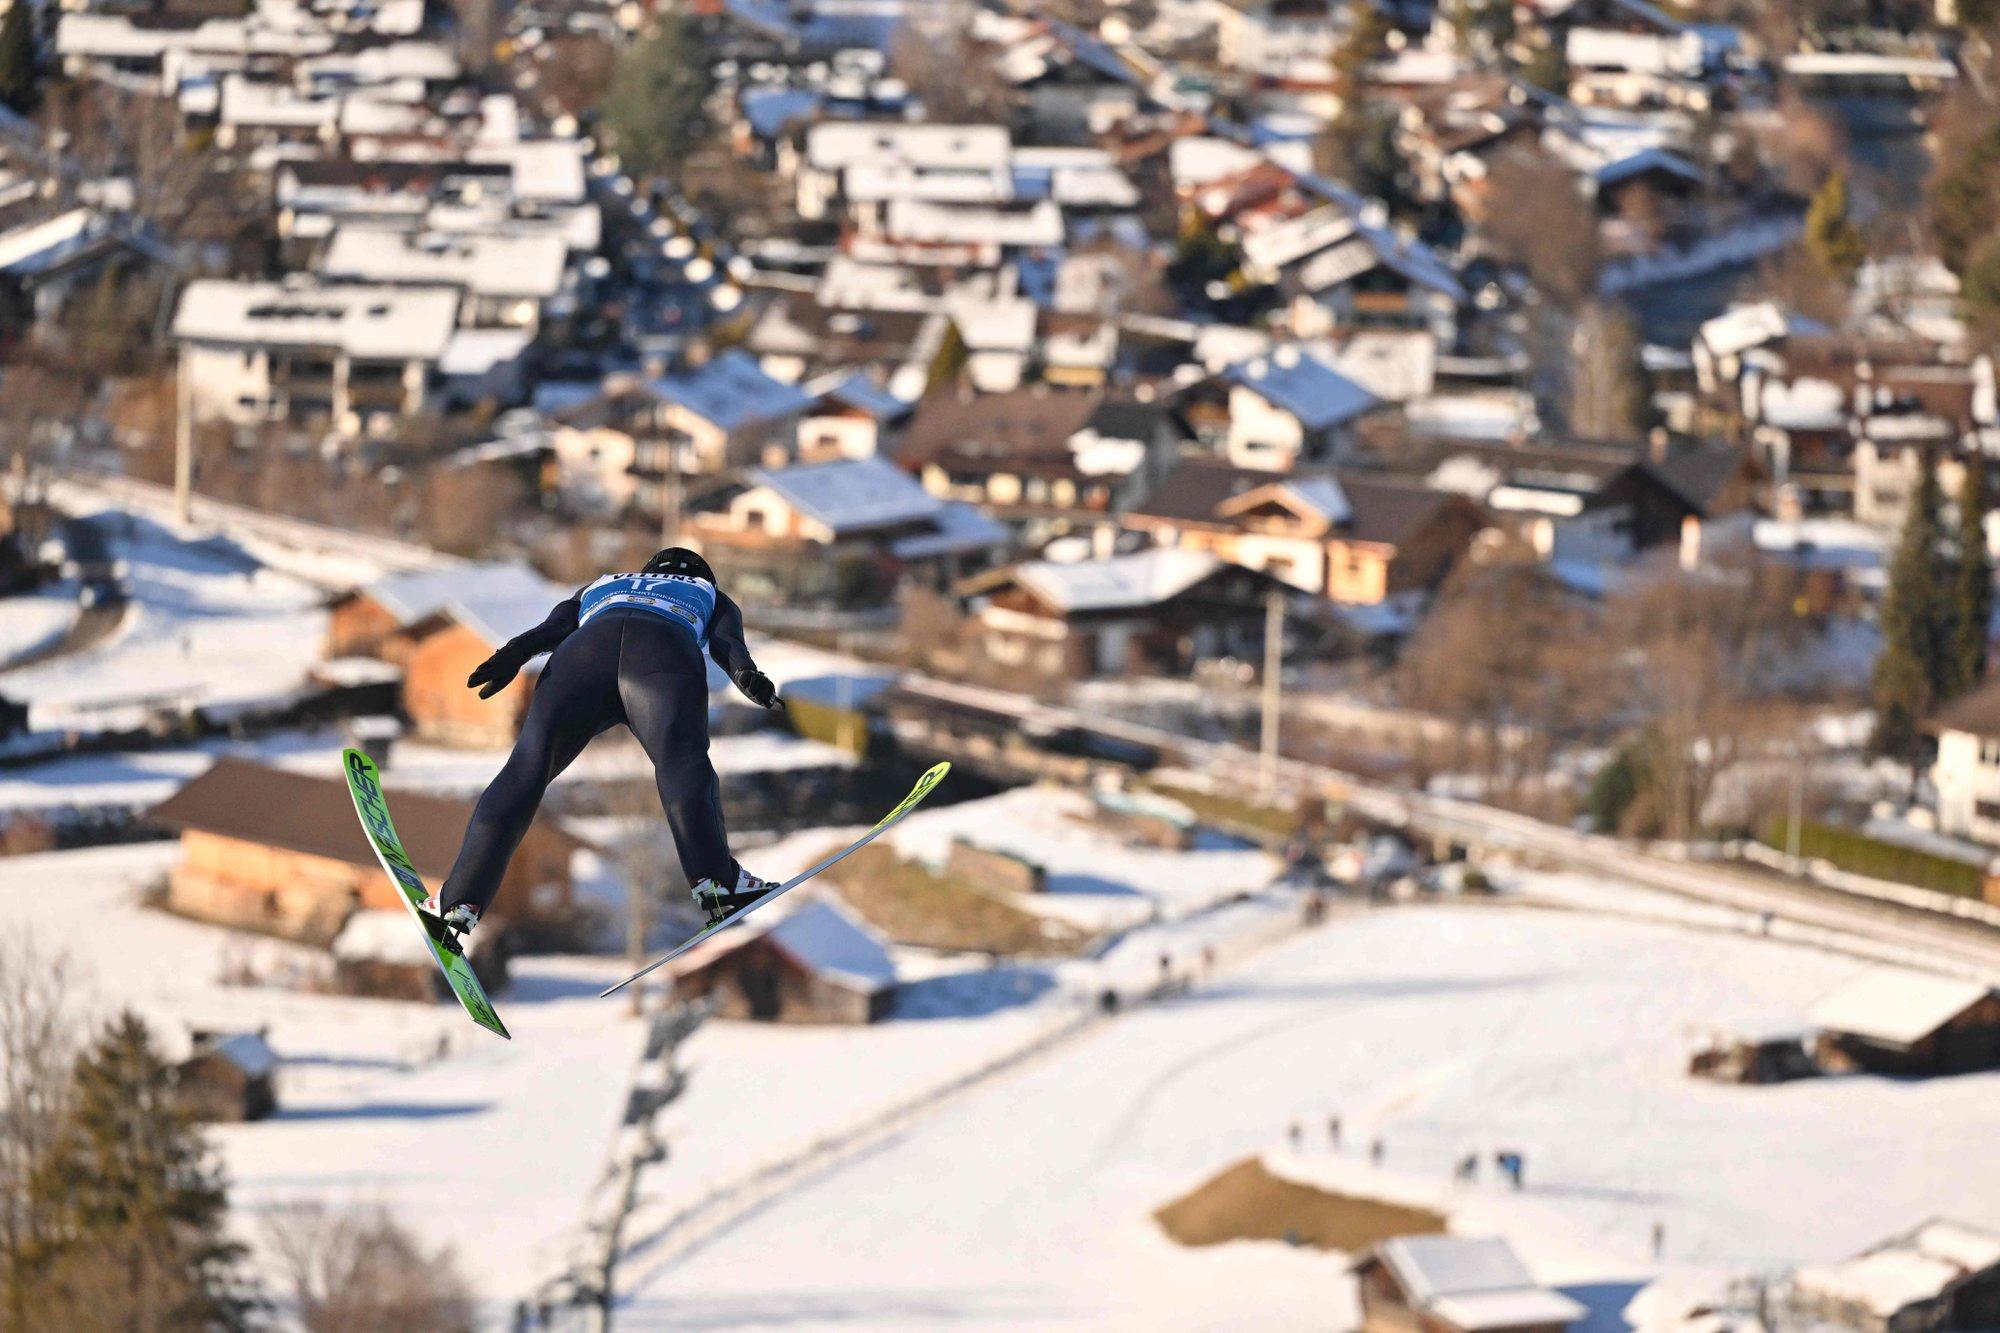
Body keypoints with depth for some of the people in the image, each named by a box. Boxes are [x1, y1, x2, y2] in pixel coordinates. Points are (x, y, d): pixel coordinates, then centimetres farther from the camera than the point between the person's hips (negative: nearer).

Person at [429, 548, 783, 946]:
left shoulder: (598, 588, 45)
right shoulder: (710, 596, 41)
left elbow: (554, 627, 24)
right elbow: (726, 642, 18)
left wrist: (515, 653, 6)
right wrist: (748, 676, 0)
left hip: (586, 649, 2)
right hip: (667, 657, -2)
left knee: (526, 768, -5)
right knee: (683, 760, -22)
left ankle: (460, 903, -20)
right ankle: (715, 882, -48)